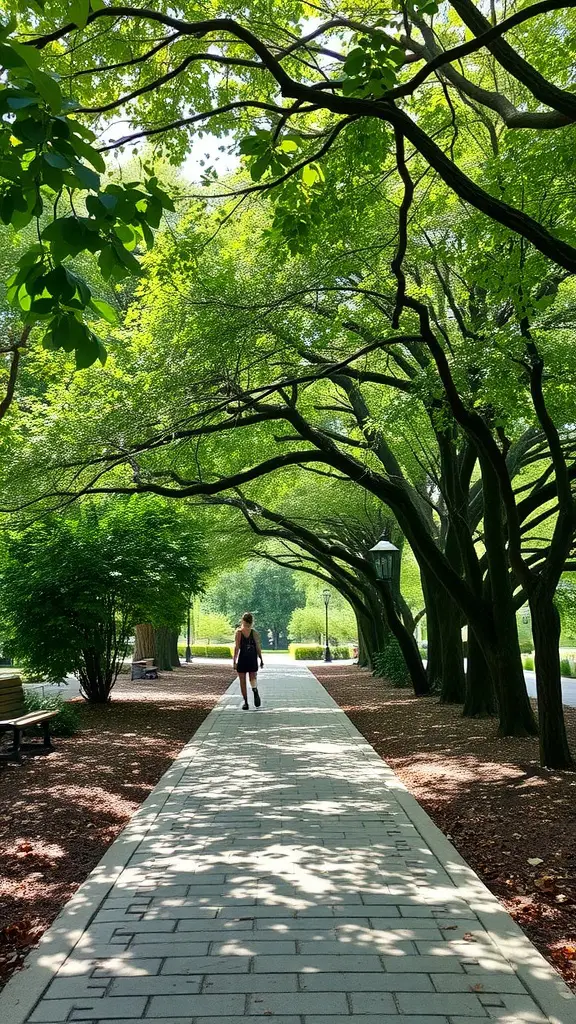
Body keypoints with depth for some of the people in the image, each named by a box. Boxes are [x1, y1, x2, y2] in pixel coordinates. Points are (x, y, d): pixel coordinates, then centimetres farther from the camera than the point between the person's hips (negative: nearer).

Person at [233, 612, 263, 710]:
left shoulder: (238, 632, -7)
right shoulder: (254, 633, -2)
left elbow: (236, 647, -10)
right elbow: (258, 647, -1)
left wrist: (234, 661, -6)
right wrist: (261, 660, 8)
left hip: (242, 659, -2)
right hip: (252, 659, 2)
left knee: (243, 681, 8)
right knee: (253, 678, 15)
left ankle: (246, 702, 6)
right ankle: (255, 690, -18)